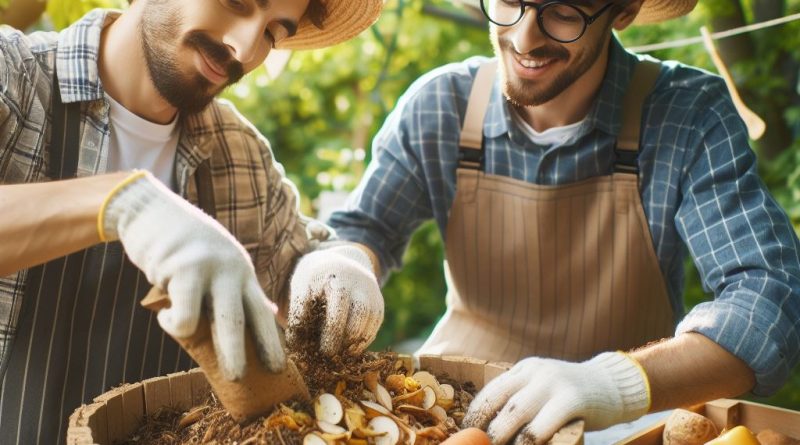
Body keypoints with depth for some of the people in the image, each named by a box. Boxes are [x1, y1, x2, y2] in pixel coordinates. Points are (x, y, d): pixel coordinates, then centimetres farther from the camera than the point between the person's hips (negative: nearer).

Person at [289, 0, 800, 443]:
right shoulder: (438, 105, -5)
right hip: (457, 404, 2)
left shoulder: (691, 113, -13)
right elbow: (361, 230, 3)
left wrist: (616, 383, -39)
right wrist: (345, 266, -22)